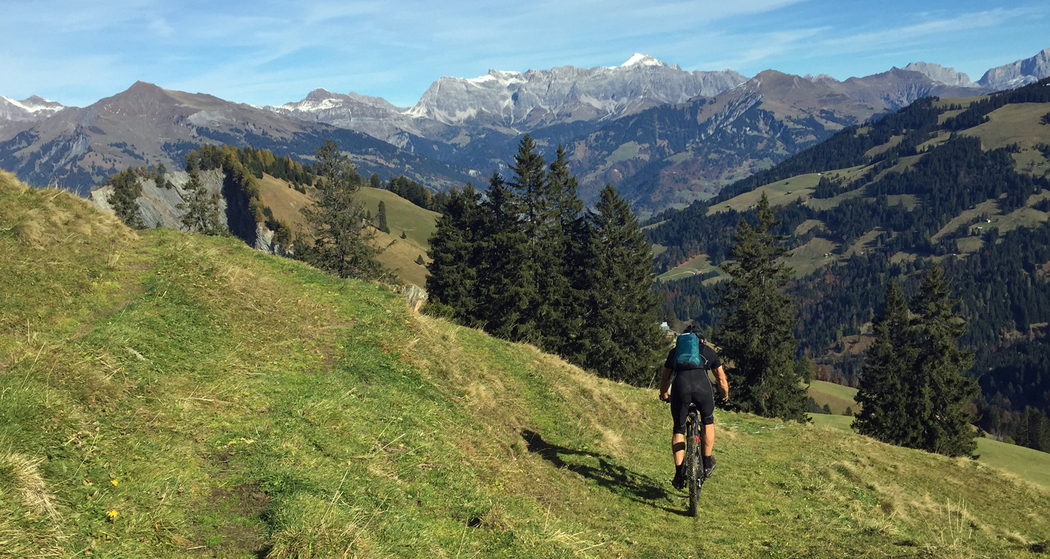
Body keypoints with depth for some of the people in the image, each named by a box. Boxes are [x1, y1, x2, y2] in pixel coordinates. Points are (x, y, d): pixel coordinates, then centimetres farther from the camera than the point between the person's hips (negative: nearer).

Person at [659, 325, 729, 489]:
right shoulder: (708, 351, 27)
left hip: (680, 387, 1)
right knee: (708, 421, 27)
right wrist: (725, 395, 51)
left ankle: (679, 472, 10)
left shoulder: (675, 351, 30)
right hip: (702, 386, -1)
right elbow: (722, 379, 31)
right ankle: (707, 462, 28)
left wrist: (664, 395, 56)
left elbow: (664, 378, 37)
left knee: (678, 429, 17)